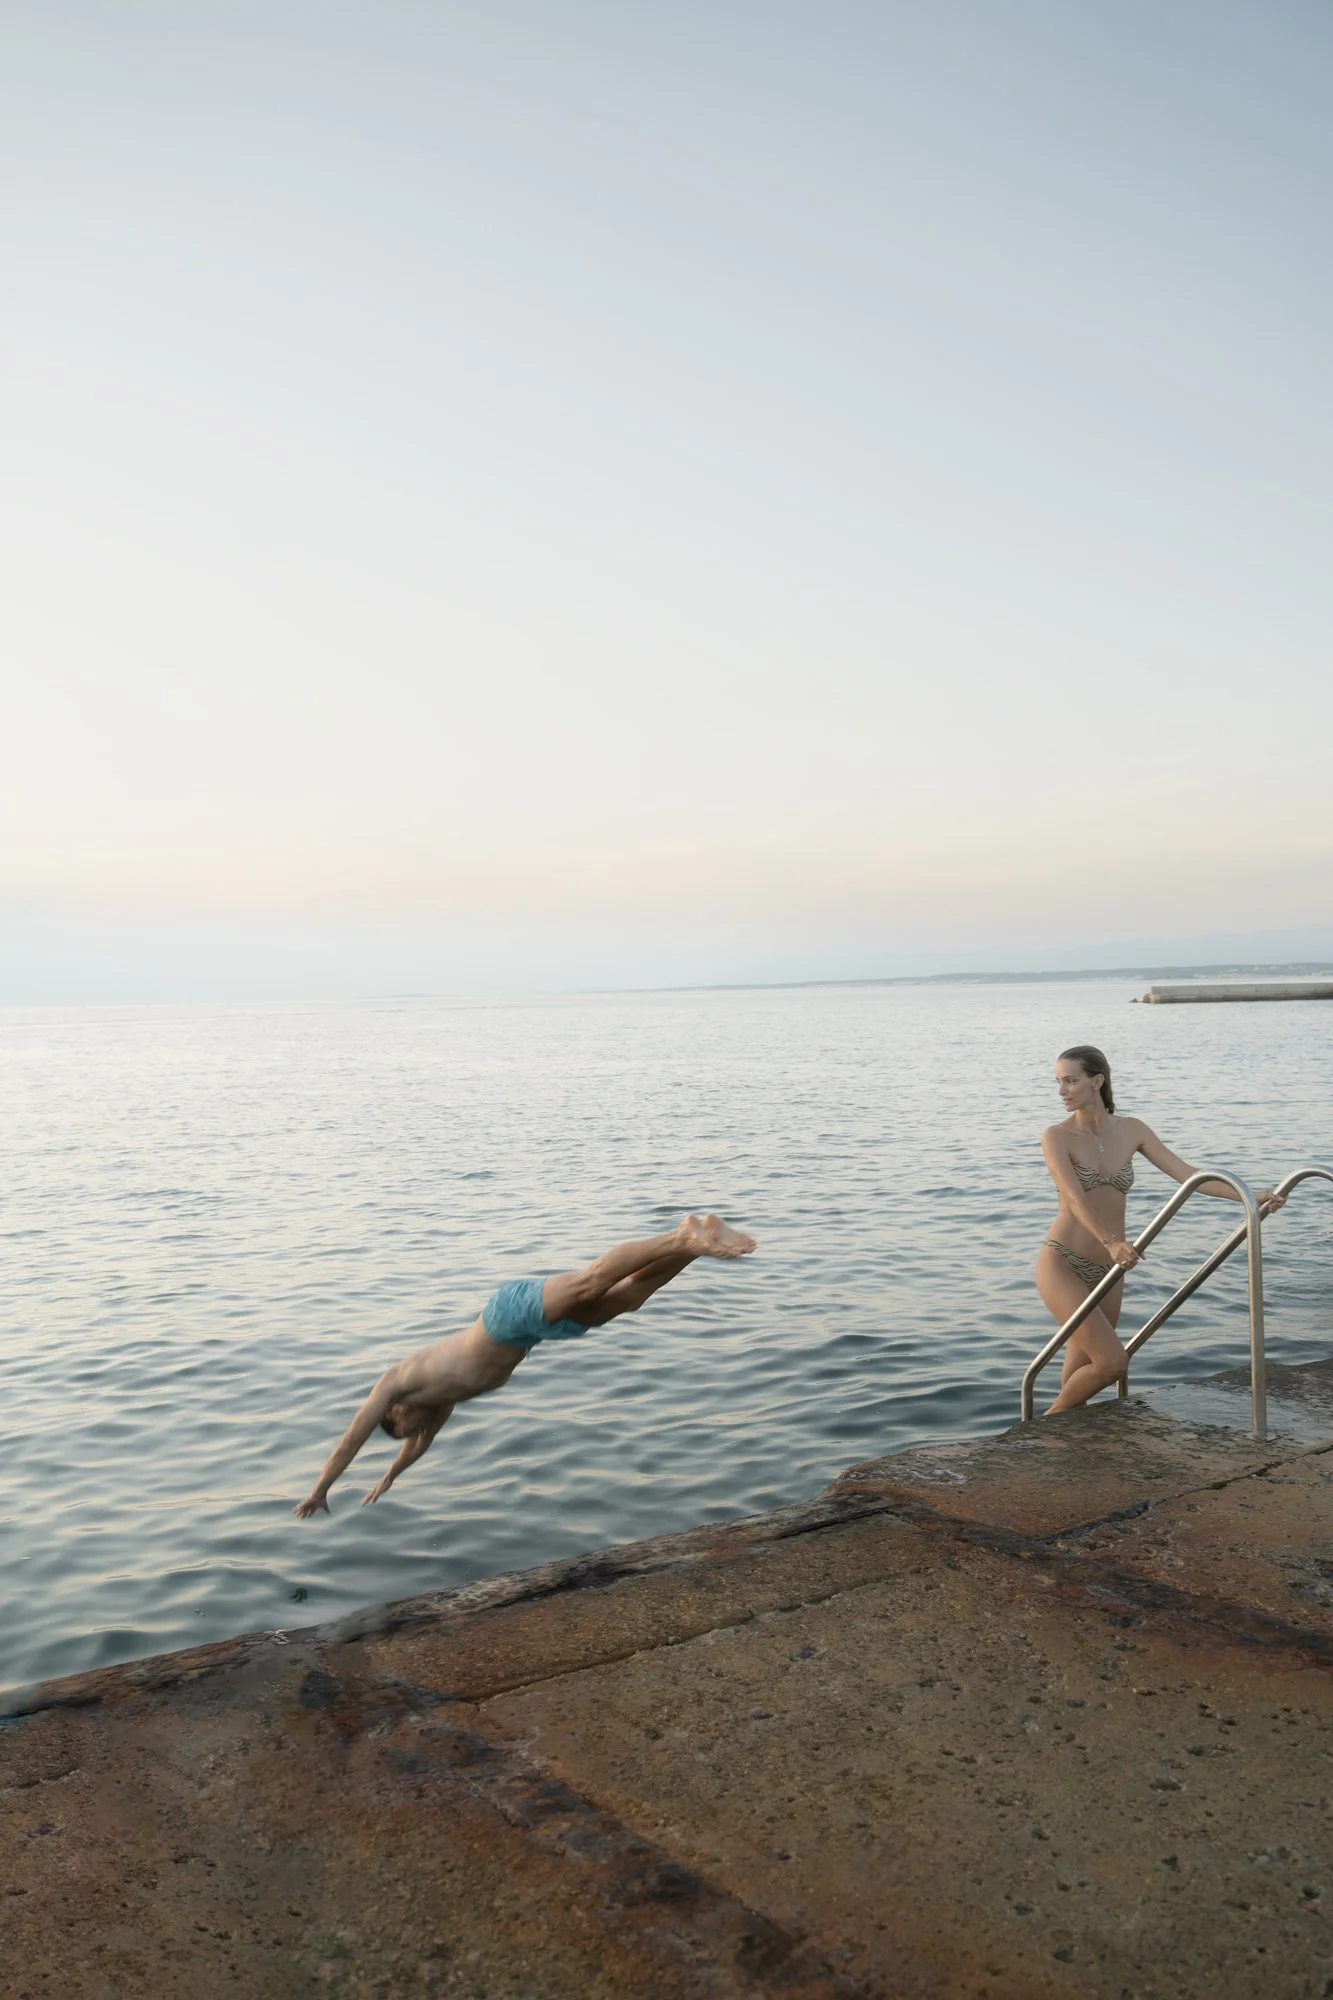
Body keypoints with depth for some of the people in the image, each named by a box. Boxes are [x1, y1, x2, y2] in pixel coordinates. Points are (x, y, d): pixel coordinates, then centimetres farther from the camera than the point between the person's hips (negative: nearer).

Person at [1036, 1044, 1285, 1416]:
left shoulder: (1131, 1130, 6)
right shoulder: (1057, 1136, -8)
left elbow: (1186, 1174, 2)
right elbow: (1074, 1197, -22)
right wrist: (1111, 1242, -38)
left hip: (1107, 1273, 5)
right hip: (1061, 1264, -5)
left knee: (1078, 1379, 9)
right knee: (1112, 1362, -17)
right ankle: (1049, 1422, 7)